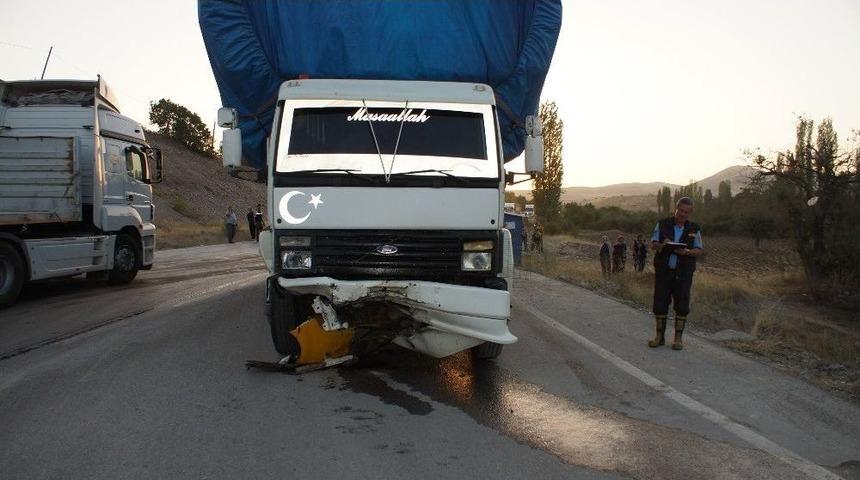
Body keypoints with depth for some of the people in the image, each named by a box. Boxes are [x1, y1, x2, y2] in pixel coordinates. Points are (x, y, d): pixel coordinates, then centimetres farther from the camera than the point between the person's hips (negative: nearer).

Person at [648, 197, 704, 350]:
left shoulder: (694, 229, 4)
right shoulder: (662, 225, 4)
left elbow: (700, 250, 4)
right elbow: (653, 244, 5)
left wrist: (687, 252, -16)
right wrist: (661, 245, -18)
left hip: (683, 273, 0)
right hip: (663, 271, 0)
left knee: (682, 306, 0)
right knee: (659, 303, 2)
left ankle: (678, 338, 12)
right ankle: (660, 336, 15)